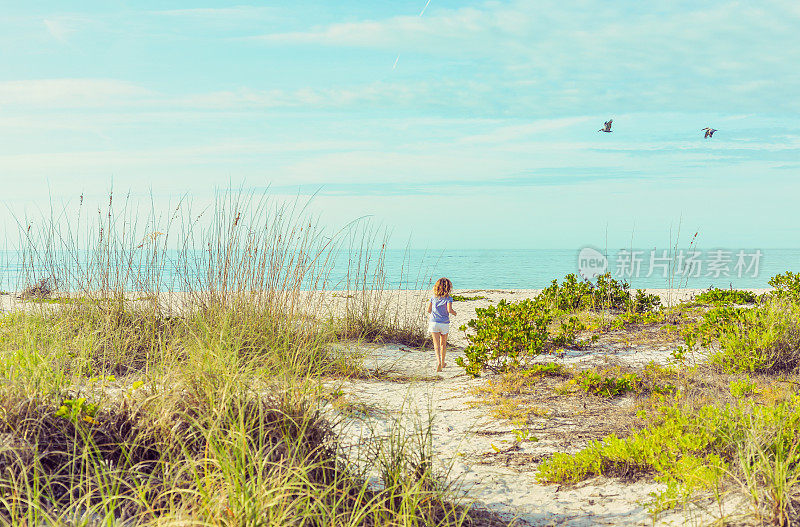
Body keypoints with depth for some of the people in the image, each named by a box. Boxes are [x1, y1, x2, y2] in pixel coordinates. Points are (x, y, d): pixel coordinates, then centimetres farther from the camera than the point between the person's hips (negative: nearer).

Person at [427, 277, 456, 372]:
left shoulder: (433, 297, 5)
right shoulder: (448, 298, -6)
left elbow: (429, 309, 4)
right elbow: (449, 310, -18)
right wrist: (454, 313, 3)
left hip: (434, 323, 1)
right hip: (444, 323, -1)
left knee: (436, 344, -3)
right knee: (443, 344, 17)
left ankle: (439, 362, -24)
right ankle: (443, 363, 28)